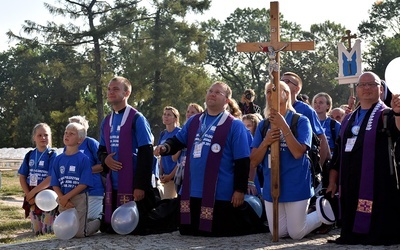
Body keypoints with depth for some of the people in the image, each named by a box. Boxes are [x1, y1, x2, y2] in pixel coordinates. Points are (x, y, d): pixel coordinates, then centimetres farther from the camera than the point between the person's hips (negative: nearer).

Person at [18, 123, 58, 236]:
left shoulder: (52, 155, -6)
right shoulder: (29, 155, 8)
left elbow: (51, 178, -15)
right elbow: (22, 177, 7)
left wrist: (33, 192, -15)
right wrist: (29, 195, -7)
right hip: (33, 198, 4)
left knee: (47, 231, -5)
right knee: (36, 231, 6)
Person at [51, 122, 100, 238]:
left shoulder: (83, 159, -7)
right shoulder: (58, 159, 6)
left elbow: (84, 184, -12)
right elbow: (55, 184, 4)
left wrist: (67, 197, -17)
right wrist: (62, 198, -13)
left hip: (79, 199, -5)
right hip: (63, 200, 5)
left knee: (79, 233, -8)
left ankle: (99, 222, 20)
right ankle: (84, 222, 35)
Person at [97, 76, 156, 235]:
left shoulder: (137, 119, -8)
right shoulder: (106, 122, 12)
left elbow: (146, 153, -12)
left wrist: (141, 185, -17)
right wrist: (105, 159, -6)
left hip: (132, 184, -6)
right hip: (112, 184, 7)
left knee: (135, 229, -4)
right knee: (110, 228, 10)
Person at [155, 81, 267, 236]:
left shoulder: (235, 125, -7)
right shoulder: (193, 121, 11)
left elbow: (242, 161, -9)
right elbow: (178, 140, 17)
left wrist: (240, 190, -13)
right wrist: (166, 147, -7)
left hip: (220, 193, -6)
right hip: (192, 191, 6)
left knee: (218, 231, 0)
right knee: (189, 230, 15)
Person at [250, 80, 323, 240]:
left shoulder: (300, 121, -6)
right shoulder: (263, 125, 7)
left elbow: (298, 152, -20)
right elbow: (254, 162, 3)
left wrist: (283, 126, -24)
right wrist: (265, 142, -15)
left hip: (296, 186, -5)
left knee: (296, 234, 1)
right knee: (279, 233, 10)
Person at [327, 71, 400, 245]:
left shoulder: (386, 114, -2)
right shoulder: (349, 119, 19)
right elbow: (339, 153, 23)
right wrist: (333, 181, 18)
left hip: (377, 184, -6)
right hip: (350, 185, 7)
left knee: (377, 232, -9)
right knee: (350, 236, 11)